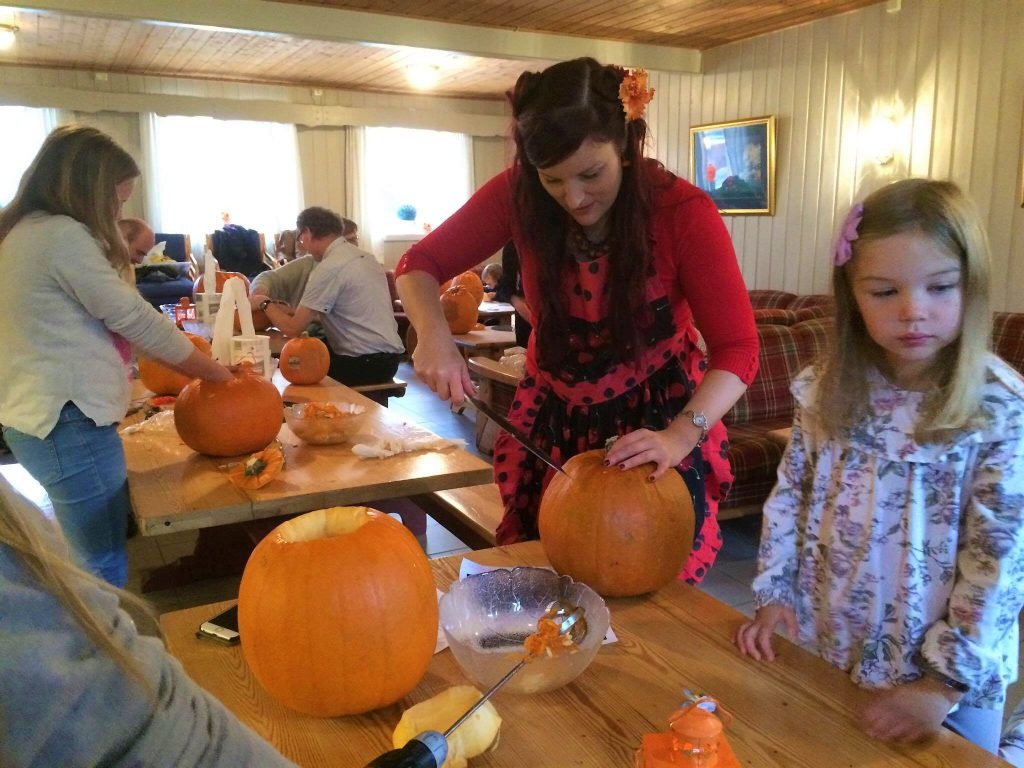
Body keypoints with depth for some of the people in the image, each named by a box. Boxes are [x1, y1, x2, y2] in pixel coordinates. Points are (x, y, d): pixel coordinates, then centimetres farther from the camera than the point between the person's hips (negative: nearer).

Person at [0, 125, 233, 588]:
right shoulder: (62, 234, -15)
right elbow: (135, 318, -14)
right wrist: (220, 373, -3)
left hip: (42, 417, 10)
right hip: (68, 424, -10)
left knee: (89, 564, 18)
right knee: (104, 571, -2)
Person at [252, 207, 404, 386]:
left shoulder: (329, 267, -14)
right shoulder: (365, 256, 11)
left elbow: (293, 328, -10)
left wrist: (265, 303, 6)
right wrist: (294, 312, 16)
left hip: (366, 364, -8)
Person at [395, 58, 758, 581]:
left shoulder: (684, 213, -21)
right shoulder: (518, 196, -15)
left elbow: (737, 348, -21)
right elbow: (420, 264, -6)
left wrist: (680, 436, -38)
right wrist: (434, 335, -27)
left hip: (657, 424, -2)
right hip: (554, 418, 3)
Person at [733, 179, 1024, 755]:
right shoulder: (825, 390, -7)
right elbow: (790, 495, 3)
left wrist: (947, 681, -17)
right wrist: (774, 593, 0)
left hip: (949, 673, -3)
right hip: (825, 648, 4)